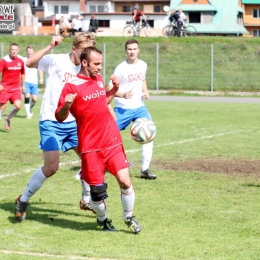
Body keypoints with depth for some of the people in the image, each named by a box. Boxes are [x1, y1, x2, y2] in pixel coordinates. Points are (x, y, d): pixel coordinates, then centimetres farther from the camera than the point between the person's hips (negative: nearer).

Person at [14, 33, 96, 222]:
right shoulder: (56, 61, -10)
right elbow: (30, 63, -23)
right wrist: (50, 47, -32)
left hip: (73, 123, 6)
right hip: (51, 123, -6)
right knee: (51, 167, -12)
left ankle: (86, 201, 22)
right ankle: (23, 201, 7)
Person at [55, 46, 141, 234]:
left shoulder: (99, 79, 11)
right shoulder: (72, 86, -9)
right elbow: (60, 117, -8)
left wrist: (115, 89, 11)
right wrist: (66, 105, -29)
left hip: (113, 141, 5)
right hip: (91, 146, -5)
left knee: (125, 180, -6)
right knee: (97, 189, -1)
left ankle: (129, 217, 16)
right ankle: (103, 219, 28)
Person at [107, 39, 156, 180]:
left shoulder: (143, 65, 5)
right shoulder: (121, 68, -10)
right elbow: (110, 89, -10)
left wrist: (145, 92, 5)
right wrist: (123, 95, -27)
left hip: (139, 107, 4)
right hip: (123, 109, -4)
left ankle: (145, 170, -2)